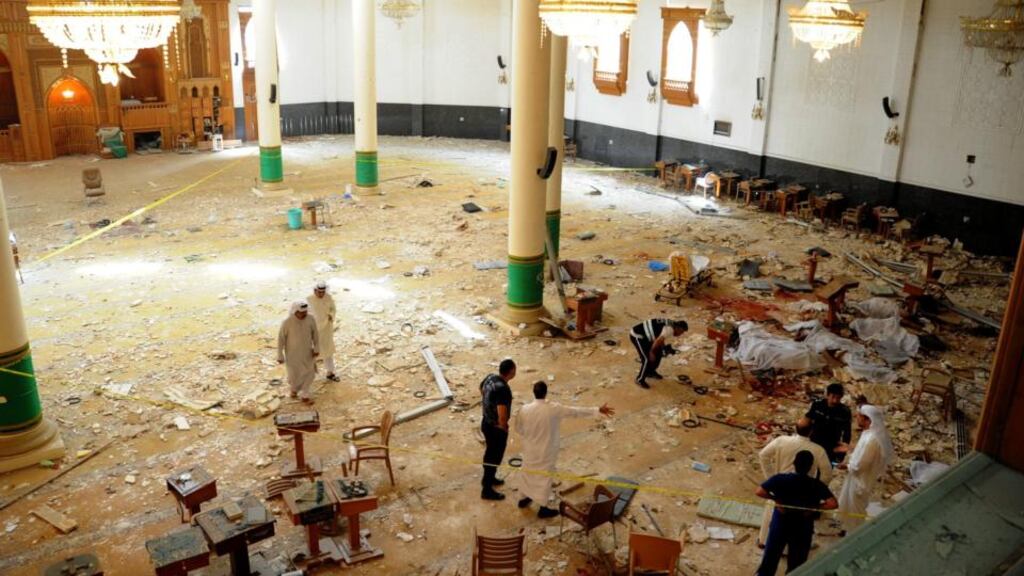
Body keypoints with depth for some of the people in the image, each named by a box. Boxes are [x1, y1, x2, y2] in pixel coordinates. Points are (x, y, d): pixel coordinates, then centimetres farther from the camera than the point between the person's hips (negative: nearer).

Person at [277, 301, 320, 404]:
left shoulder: (310, 319, -17)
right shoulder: (287, 322, -27)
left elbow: (315, 334, -1)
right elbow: (281, 339, -16)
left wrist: (316, 348, 1)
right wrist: (280, 356, -10)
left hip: (307, 352, 3)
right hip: (292, 353, -3)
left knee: (310, 374, 11)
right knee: (294, 375, 16)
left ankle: (304, 395, 32)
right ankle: (294, 388, 49)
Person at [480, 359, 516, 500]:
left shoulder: (490, 377, -7)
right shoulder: (503, 389, -34)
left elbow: (481, 389, 16)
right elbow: (502, 416, -36)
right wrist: (504, 429, -17)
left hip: (486, 423, 8)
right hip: (496, 428, -8)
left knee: (490, 452, 28)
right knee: (495, 458, 10)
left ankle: (488, 478, 49)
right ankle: (487, 490, 24)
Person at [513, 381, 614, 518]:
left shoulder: (524, 409, -18)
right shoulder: (554, 409, -25)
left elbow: (518, 429, -4)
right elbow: (576, 412, -16)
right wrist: (598, 411, -6)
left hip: (530, 449, 3)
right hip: (546, 451, -3)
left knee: (528, 472, 25)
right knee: (544, 477, 13)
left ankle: (524, 498, 43)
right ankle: (543, 508, 25)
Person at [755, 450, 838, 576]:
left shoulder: (780, 479, -17)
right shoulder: (816, 485, -16)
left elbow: (759, 491, -21)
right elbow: (833, 504, -23)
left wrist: (775, 498, -6)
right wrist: (815, 507, -10)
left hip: (781, 523, 0)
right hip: (803, 528, 0)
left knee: (771, 556, 17)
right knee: (796, 562, 18)